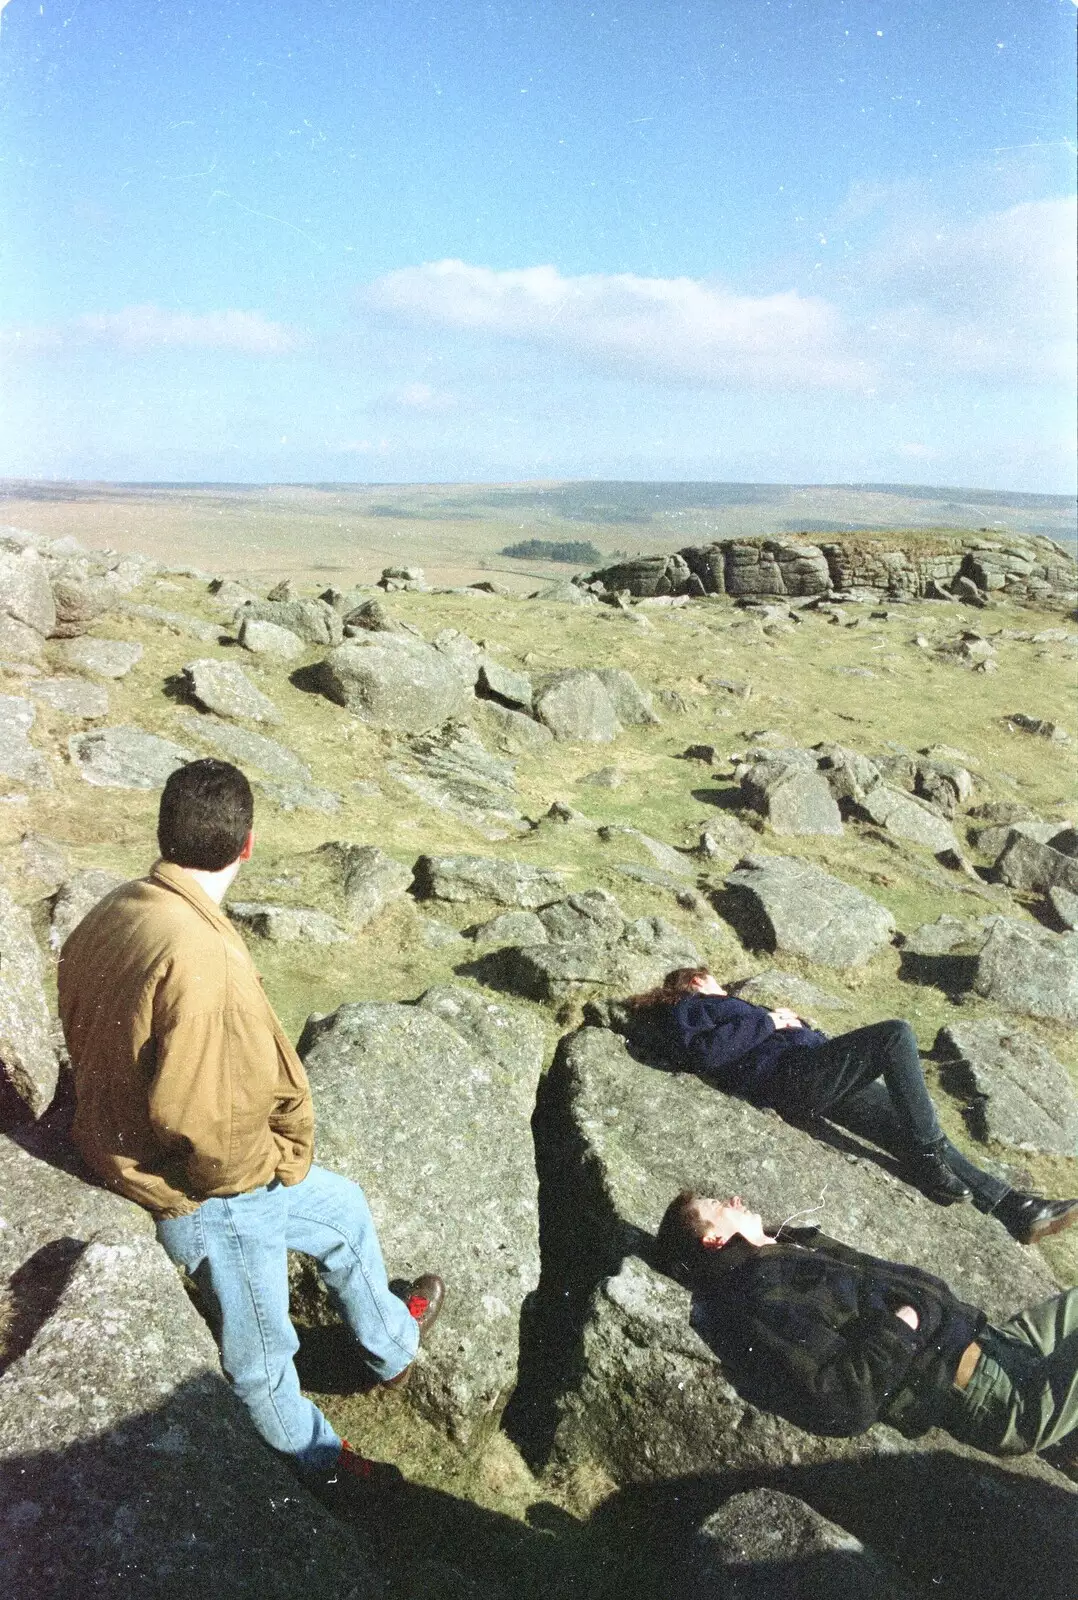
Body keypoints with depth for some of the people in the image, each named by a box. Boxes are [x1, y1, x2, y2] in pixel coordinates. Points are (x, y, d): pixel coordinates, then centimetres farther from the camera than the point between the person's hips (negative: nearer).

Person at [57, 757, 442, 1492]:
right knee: (261, 1356, 19)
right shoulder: (199, 956, -37)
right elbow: (194, 1111, -35)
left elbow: (92, 1044, 5)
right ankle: (316, 1463, 46)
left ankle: (392, 1344, 49)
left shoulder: (115, 913, -8)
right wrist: (259, 1166, -13)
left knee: (342, 1209, 26)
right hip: (209, 1194, -8)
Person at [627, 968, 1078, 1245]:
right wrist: (770, 1022, -6)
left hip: (818, 1081, 9)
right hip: (791, 1075, -9)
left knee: (915, 1131, 0)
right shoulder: (684, 1009, 11)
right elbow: (707, 1051, -12)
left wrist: (799, 1023, 13)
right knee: (896, 1034, -22)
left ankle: (1014, 1208, -1)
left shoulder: (719, 1007, 36)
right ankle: (931, 1165, -19)